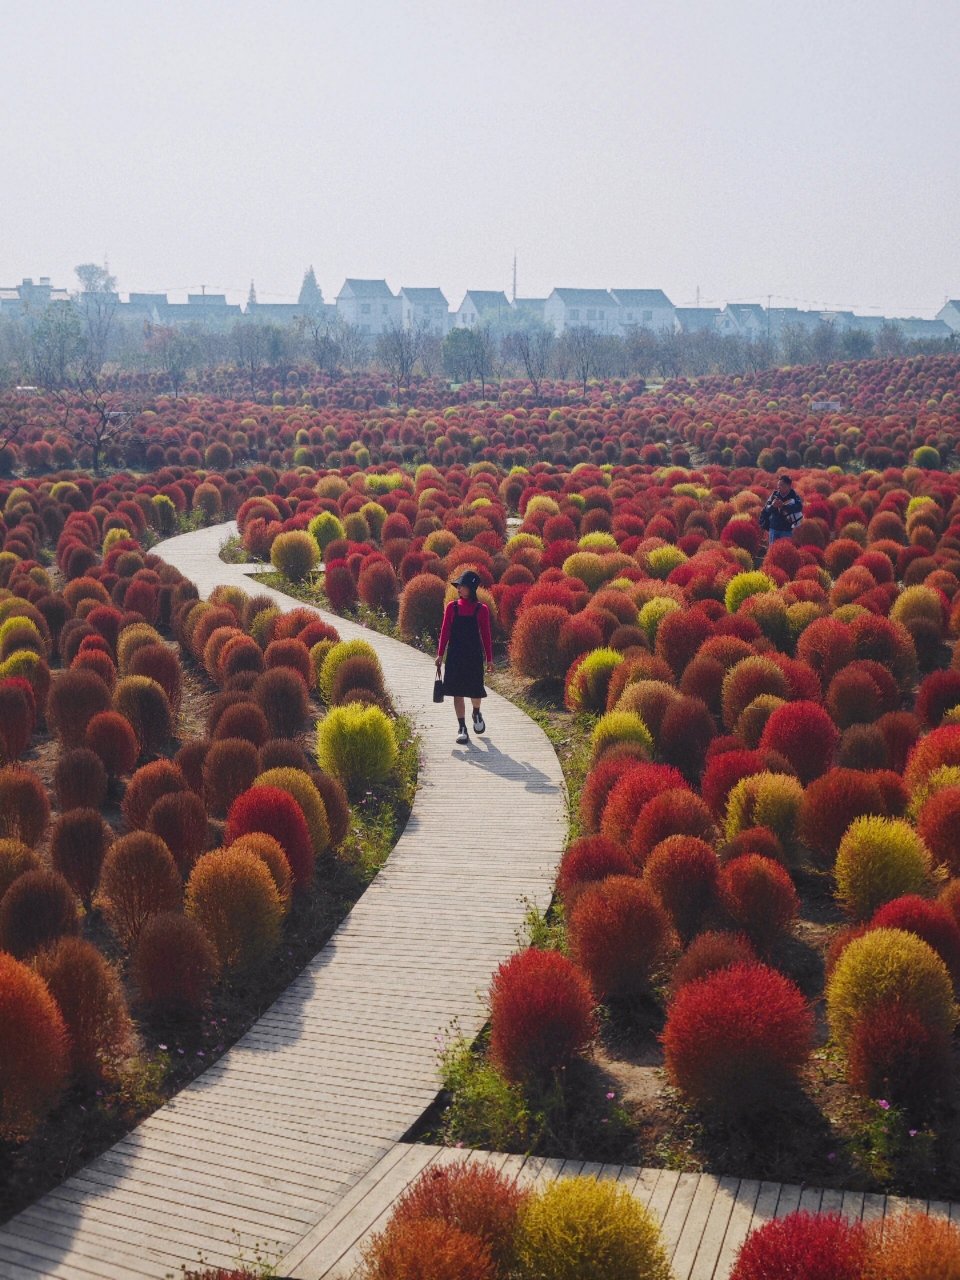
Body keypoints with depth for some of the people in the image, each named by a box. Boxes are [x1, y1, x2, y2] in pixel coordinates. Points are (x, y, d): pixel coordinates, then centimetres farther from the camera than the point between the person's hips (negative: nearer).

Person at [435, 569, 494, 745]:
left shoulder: (481, 609, -4)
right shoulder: (452, 607, 0)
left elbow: (486, 635, 0)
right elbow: (445, 631, 3)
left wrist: (489, 659, 1)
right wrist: (440, 654, 0)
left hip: (474, 655, -1)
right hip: (455, 655, 1)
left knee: (475, 689, 5)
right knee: (457, 692, 1)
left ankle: (476, 714, 37)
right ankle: (461, 728, 8)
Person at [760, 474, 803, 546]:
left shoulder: (794, 496, -6)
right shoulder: (774, 495, 3)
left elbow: (799, 507, -26)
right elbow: (765, 509, -3)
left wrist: (783, 505, -39)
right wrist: (772, 506, -26)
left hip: (787, 530, -3)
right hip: (774, 528, 3)